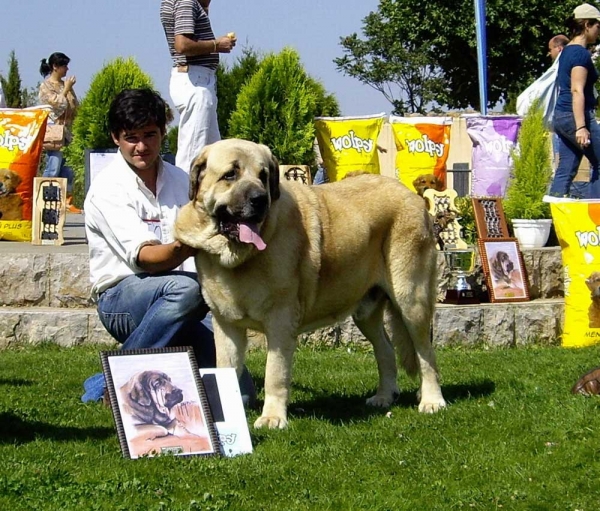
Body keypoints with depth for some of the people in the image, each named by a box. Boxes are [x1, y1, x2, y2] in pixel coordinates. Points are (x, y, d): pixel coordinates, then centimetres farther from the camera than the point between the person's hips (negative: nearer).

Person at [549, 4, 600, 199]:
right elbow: (577, 91, -20)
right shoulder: (581, 53, -13)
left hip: (561, 116, 9)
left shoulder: (567, 51, 15)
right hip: (576, 116, -9)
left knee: (565, 170, 7)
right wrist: (581, 127, -25)